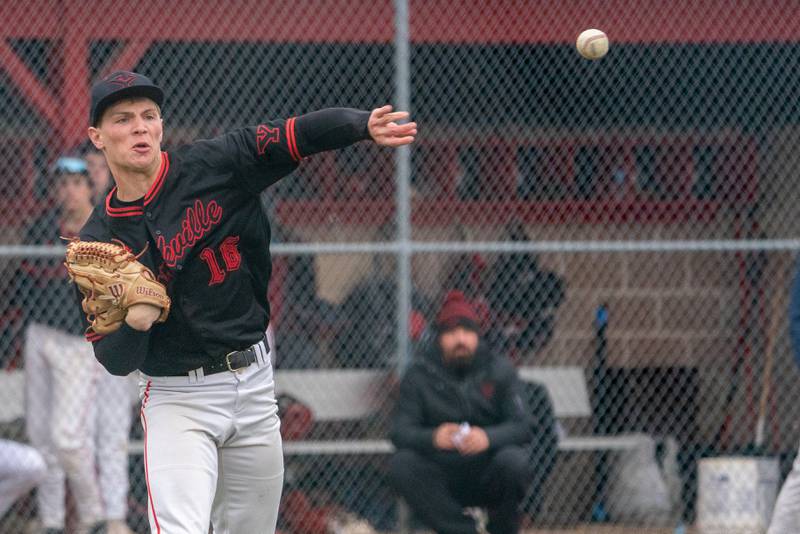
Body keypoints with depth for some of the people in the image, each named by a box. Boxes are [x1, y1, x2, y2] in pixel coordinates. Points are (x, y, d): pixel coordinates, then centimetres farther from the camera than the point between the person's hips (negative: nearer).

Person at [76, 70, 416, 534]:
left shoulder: (213, 166, -4)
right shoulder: (99, 243, -4)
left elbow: (301, 135, -16)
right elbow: (114, 362, -5)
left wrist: (365, 125, -36)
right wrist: (133, 322, -28)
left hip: (254, 388, 2)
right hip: (177, 397, -2)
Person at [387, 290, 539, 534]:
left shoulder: (500, 370, -1)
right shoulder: (419, 375, 0)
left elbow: (523, 427, -11)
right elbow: (400, 431, -10)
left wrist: (489, 438, -34)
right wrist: (432, 438, -34)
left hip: (489, 477, -1)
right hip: (442, 478, 1)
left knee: (514, 460, -32)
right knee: (400, 465, -26)